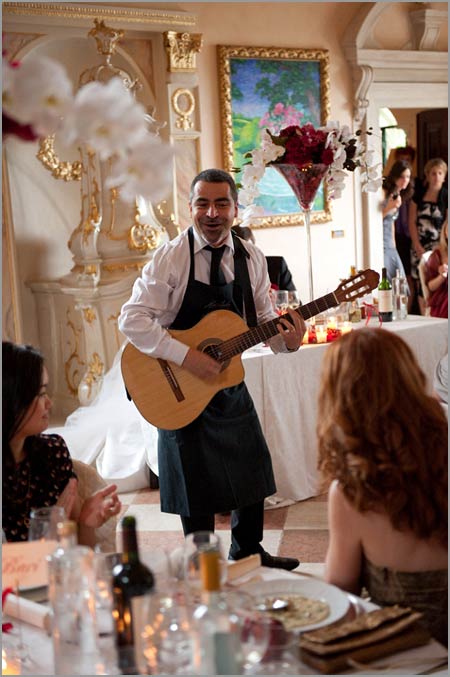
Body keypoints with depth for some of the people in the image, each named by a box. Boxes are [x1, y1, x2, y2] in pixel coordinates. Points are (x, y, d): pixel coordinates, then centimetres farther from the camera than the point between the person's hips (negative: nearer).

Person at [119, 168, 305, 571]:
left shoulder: (251, 258, -1)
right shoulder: (171, 257, -16)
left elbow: (263, 320, 6)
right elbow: (131, 319, -22)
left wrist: (287, 340, -16)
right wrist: (186, 355, -30)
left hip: (229, 382, 5)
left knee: (253, 475, 16)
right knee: (198, 492, 6)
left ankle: (247, 554, 38)